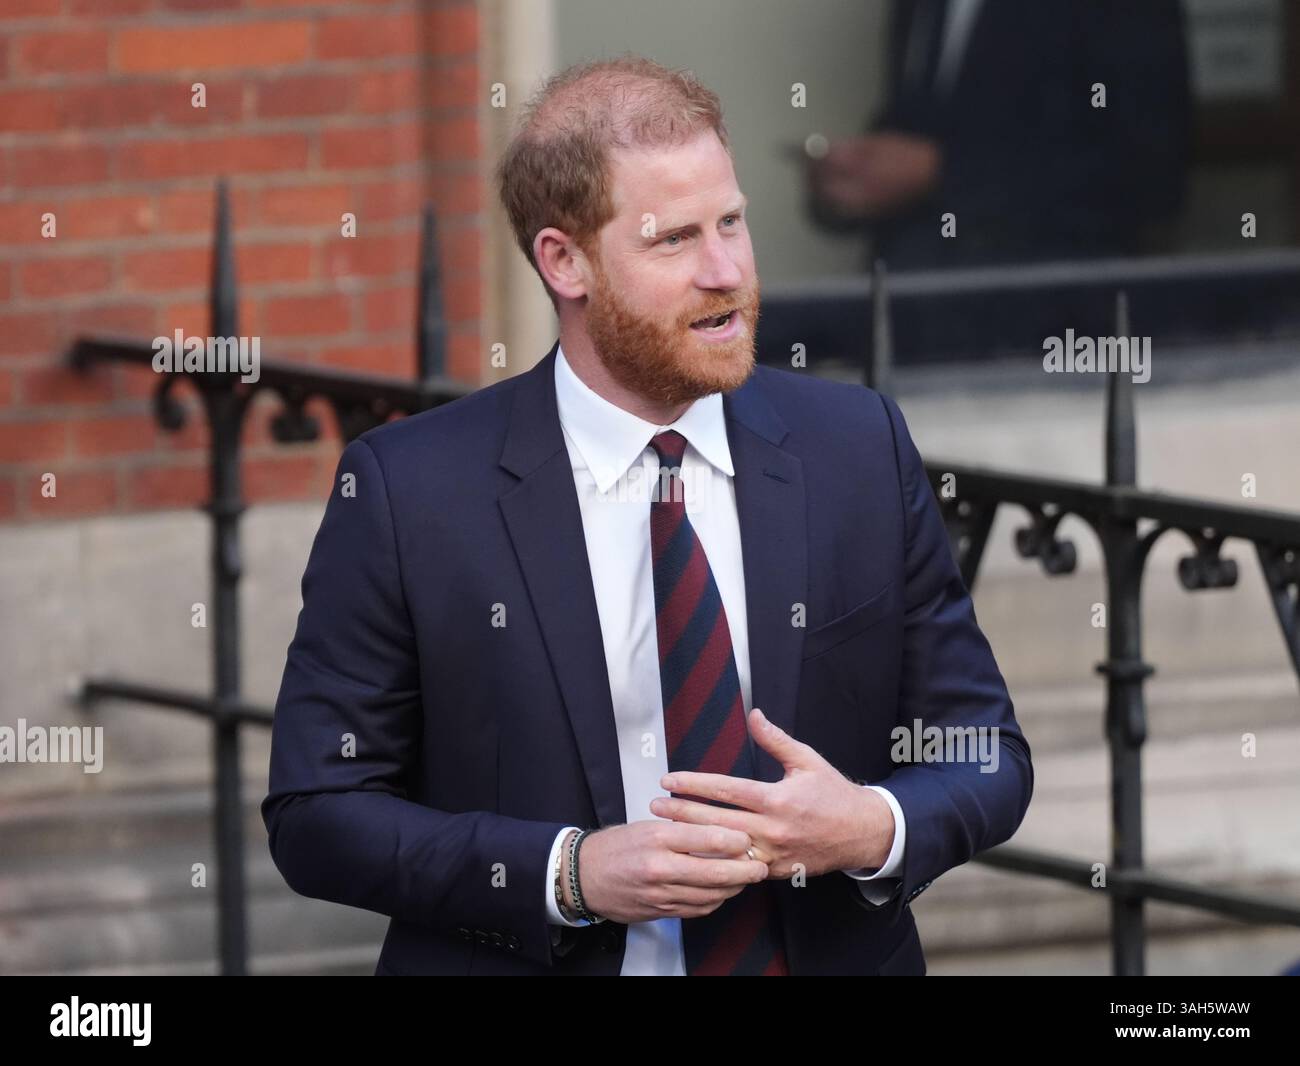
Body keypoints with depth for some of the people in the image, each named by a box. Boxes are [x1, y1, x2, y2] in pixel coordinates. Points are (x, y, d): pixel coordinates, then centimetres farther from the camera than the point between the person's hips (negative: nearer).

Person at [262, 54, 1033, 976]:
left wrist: (878, 829, -19)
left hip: (829, 953, 2)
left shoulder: (861, 450, -4)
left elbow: (986, 758, 1)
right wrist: (572, 873, -21)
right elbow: (315, 812, -10)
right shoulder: (408, 489, -11)